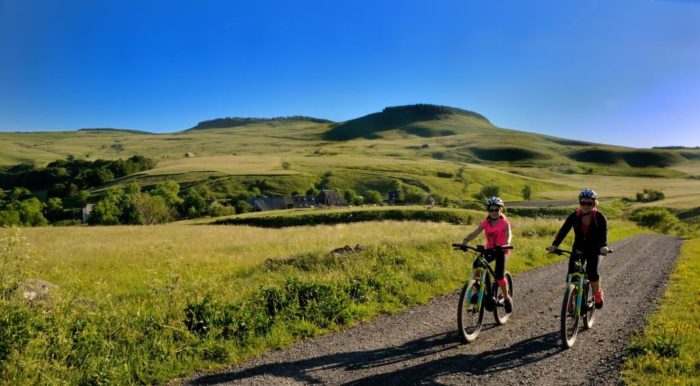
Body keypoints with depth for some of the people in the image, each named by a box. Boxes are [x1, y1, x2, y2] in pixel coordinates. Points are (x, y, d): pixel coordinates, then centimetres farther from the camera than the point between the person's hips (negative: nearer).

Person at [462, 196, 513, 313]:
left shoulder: (504, 223, -10)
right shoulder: (485, 223, -1)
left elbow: (508, 235, -27)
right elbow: (474, 233, -12)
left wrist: (506, 244, -49)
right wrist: (465, 241, -32)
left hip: (501, 250, -3)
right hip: (490, 249, 3)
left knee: (499, 276, -15)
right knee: (477, 265, -23)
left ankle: (507, 298, 8)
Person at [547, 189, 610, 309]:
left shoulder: (599, 217, -14)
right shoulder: (575, 216, -11)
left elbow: (604, 232, -28)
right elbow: (563, 230, -22)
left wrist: (604, 246, -49)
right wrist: (555, 244, -38)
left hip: (594, 249, -2)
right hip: (578, 248, 2)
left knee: (592, 272, -21)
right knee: (571, 273, -14)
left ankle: (598, 294, 8)